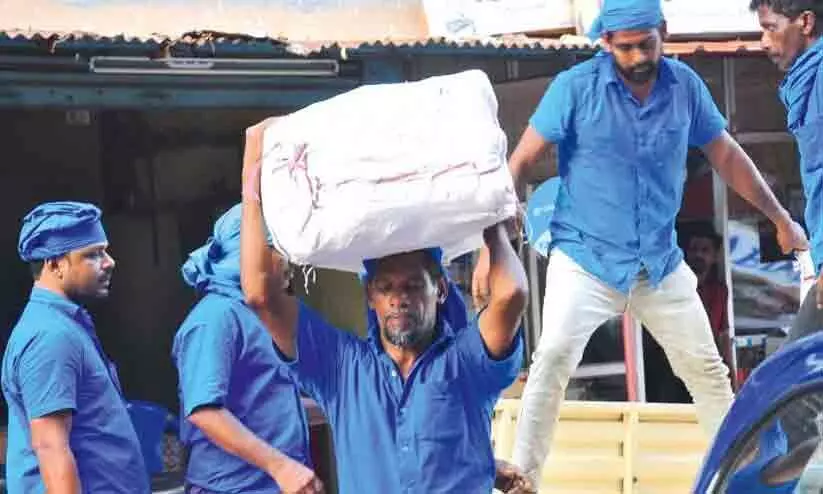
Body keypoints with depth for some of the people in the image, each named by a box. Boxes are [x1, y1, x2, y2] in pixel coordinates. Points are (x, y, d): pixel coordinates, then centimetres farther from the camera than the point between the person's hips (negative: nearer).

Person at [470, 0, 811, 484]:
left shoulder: (685, 84, -2)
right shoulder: (575, 87, -12)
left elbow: (726, 154, 11)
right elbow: (522, 163, -10)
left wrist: (781, 219, 14)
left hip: (662, 263, 4)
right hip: (585, 259, -4)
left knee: (707, 369, 11)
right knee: (553, 359, -22)